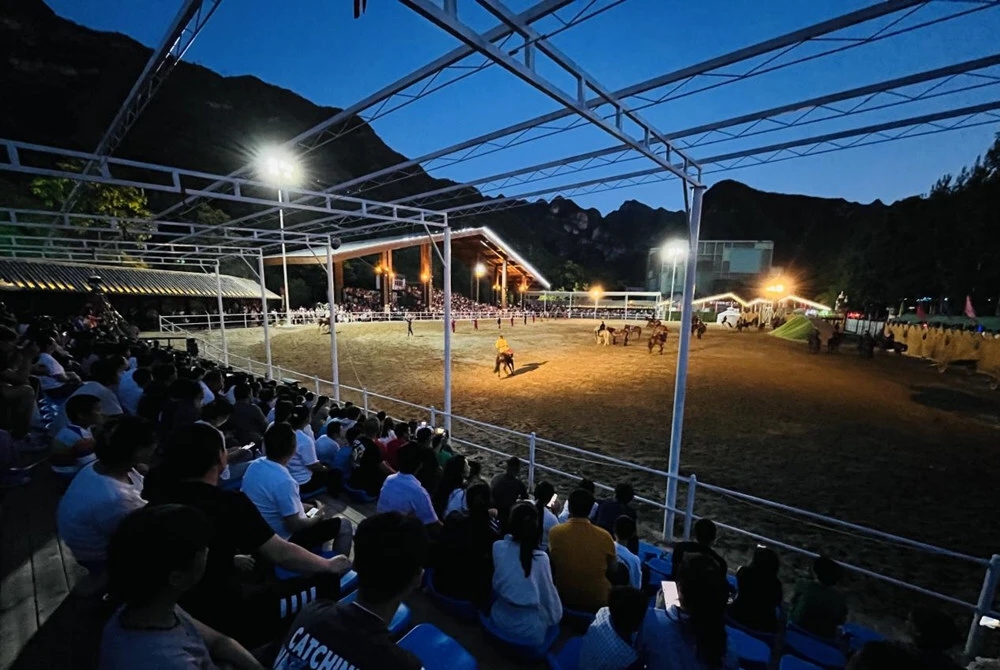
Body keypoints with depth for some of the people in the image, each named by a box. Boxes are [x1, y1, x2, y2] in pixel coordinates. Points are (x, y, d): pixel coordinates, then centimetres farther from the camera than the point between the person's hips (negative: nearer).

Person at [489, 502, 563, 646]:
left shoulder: (498, 547, -18)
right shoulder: (541, 558, -24)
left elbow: (496, 583, 1)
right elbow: (548, 595, -8)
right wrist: (554, 617, 11)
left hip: (499, 619, 3)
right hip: (529, 628, -2)